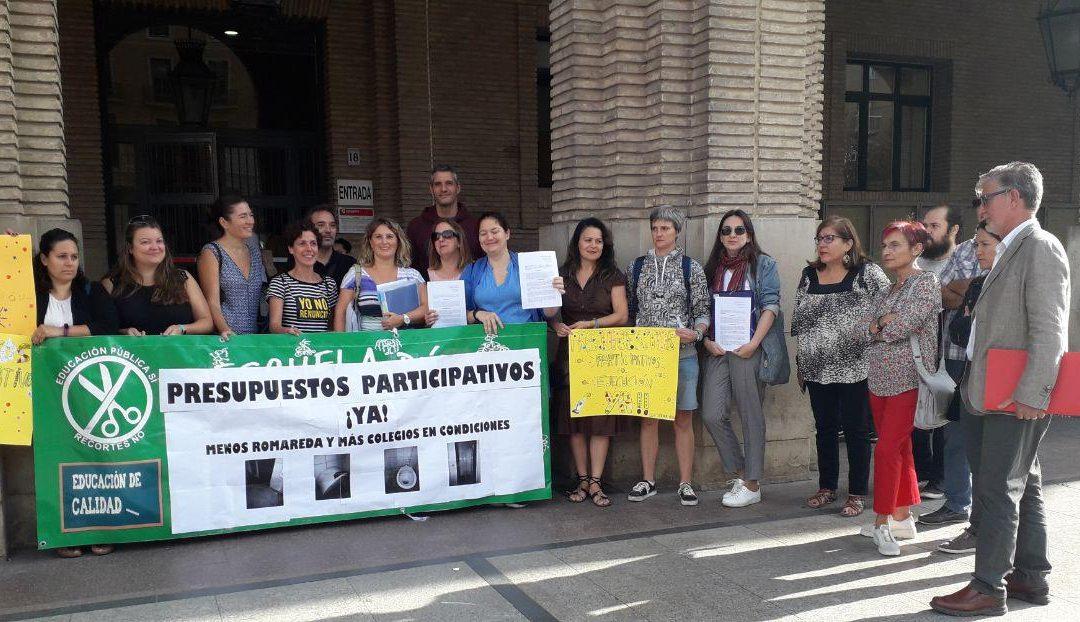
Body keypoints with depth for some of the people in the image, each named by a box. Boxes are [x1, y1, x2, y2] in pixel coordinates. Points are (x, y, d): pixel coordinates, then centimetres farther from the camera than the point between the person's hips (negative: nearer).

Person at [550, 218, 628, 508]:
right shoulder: (562, 274, 11)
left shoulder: (613, 275, 4)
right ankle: (582, 479, 12)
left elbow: (621, 315, -3)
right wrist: (557, 325, -10)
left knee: (601, 419, -4)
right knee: (573, 417, 2)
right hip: (570, 353, 2)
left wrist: (589, 324, -16)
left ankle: (595, 482, 2)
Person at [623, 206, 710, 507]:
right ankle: (648, 480, 17)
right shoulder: (637, 266, 10)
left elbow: (703, 312, 3)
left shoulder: (691, 267, 3)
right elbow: (629, 310, 14)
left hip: (681, 353, -2)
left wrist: (695, 333, -15)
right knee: (647, 418, 6)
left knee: (683, 419, 2)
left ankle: (685, 483, 12)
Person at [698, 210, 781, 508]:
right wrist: (707, 340, -1)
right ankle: (740, 474, 16)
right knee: (711, 415, -2)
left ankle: (752, 484, 11)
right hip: (717, 350, 5)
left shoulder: (763, 264, 3)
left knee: (750, 415, 1)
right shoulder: (713, 268, 15)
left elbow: (770, 306, -6)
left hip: (748, 349, -4)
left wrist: (753, 343, -15)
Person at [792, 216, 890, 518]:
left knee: (856, 430, 3)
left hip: (854, 367, -4)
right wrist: (800, 363, 12)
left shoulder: (868, 273, -5)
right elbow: (798, 322, 13)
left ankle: (857, 494, 14)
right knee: (825, 428, 13)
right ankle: (826, 487, 26)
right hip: (817, 368, 5)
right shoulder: (808, 275, 9)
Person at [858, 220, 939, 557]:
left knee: (887, 450, -10)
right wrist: (883, 324, -11)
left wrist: (877, 326, -1)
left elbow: (899, 327, -19)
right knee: (899, 450, 13)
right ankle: (903, 519, 21)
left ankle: (883, 523, -1)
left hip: (908, 380, -7)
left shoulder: (926, 283, -8)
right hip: (880, 380, 8)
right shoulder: (888, 290, 16)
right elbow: (863, 329, 7)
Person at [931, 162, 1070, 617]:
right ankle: (1032, 578, 28)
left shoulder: (1041, 248, -13)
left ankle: (988, 589, 6)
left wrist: (1029, 393, -23)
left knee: (997, 491, -3)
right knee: (1023, 488, 16)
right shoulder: (1010, 251, 16)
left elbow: (1049, 330, -20)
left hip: (1017, 398, -10)